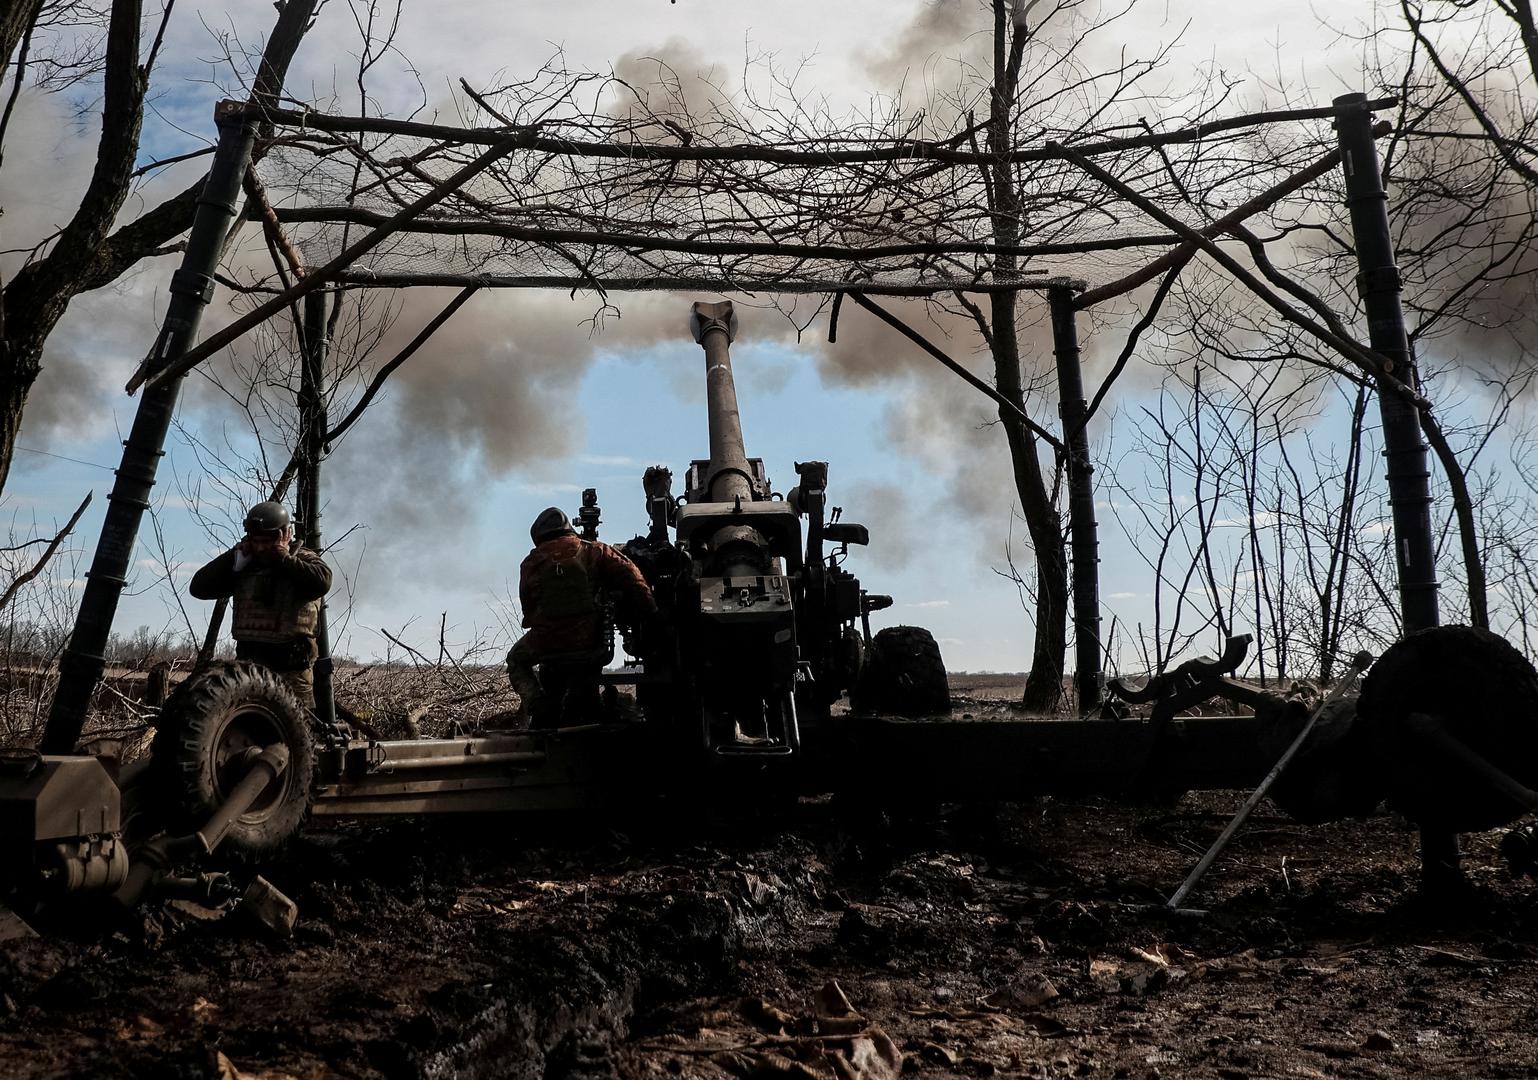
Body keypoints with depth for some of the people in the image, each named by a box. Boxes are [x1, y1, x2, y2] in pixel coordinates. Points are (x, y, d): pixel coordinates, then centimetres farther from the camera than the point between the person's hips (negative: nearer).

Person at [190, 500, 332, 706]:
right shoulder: (244, 567, 12)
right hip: (247, 662, 5)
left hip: (291, 668, -5)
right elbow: (198, 587, 8)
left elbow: (322, 581, -25)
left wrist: (282, 559, -15)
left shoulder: (302, 559, -1)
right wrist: (234, 558, -2)